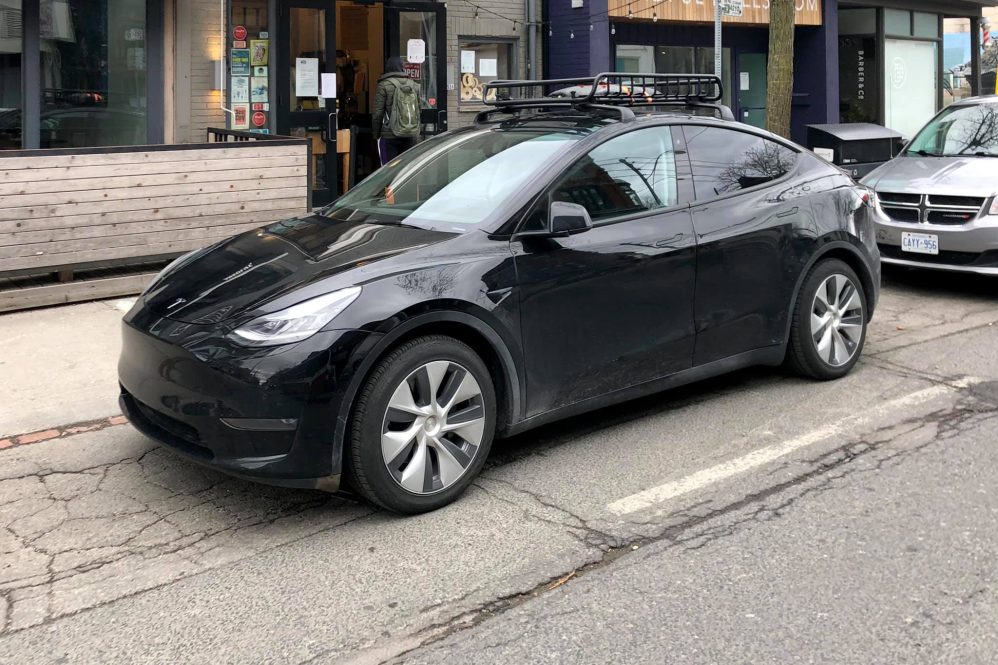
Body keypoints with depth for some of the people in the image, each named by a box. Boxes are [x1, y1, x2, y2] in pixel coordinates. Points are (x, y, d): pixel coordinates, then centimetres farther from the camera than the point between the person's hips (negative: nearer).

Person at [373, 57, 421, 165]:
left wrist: (376, 133, 2)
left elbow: (378, 113, -7)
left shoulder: (384, 85, -6)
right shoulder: (413, 85, 9)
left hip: (389, 136, -4)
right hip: (411, 135, 5)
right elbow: (418, 110, 11)